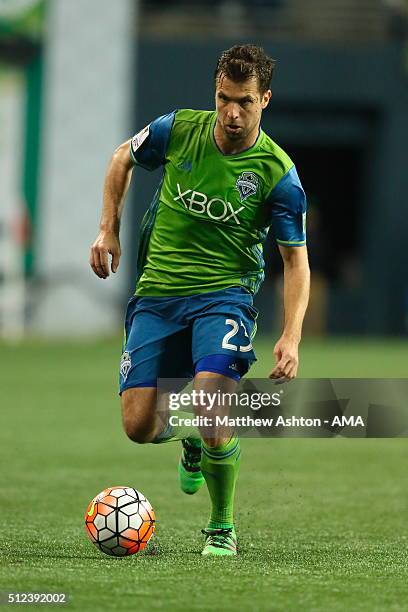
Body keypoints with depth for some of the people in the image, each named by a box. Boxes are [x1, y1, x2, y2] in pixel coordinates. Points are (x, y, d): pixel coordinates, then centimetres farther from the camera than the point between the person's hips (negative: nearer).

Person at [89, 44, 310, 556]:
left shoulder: (277, 172, -10)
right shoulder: (178, 130, -4)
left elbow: (295, 259, -5)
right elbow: (123, 158, 17)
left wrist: (291, 336, -16)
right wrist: (108, 230, 10)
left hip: (225, 293, -3)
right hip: (157, 292, 3)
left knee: (212, 406, -26)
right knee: (138, 427, -5)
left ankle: (222, 528, -3)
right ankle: (190, 438, 34)